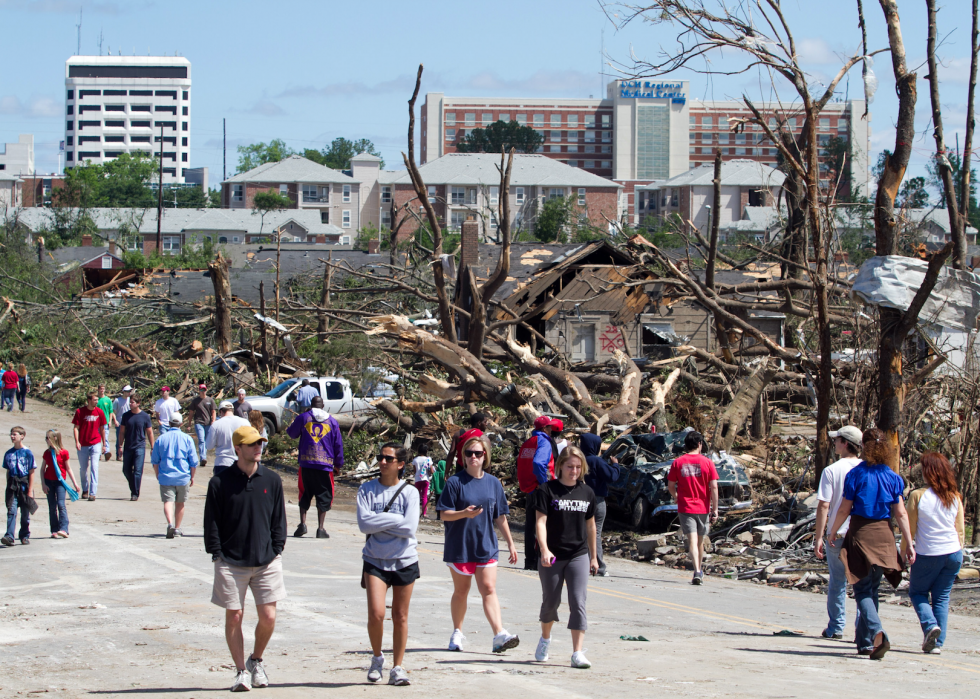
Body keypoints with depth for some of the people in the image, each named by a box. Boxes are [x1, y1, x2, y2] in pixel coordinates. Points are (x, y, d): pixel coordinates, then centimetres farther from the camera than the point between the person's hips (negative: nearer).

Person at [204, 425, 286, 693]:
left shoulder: (272, 480, 6)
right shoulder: (219, 483, -2)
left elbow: (279, 519, 12)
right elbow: (211, 523, 1)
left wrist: (276, 550, 4)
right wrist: (217, 554, -5)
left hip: (266, 561, 2)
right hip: (231, 562, -2)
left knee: (268, 617, -2)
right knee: (234, 617, 0)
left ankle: (256, 661, 23)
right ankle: (241, 671, 12)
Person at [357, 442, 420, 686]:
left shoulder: (410, 493, -2)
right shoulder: (367, 490, 1)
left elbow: (410, 528, -13)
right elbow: (364, 524, -11)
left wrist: (379, 522, -10)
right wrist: (394, 519, -11)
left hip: (405, 560, 0)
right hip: (375, 561, 0)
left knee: (400, 617, 5)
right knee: (376, 613, -13)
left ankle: (398, 668, 16)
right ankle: (377, 658, 13)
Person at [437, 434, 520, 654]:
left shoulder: (493, 483, 5)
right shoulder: (455, 482, -6)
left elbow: (500, 517, 12)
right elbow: (445, 514, -8)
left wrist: (510, 543, 13)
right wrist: (464, 513, -27)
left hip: (486, 546, 2)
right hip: (459, 547, -2)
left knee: (488, 590, -8)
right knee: (461, 592, 10)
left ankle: (500, 635, -19)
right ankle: (457, 633, 25)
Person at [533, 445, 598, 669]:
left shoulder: (587, 493, 7)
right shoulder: (547, 490, -6)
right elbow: (540, 521, -13)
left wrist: (593, 557, 19)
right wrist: (544, 550, -27)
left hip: (579, 556, 2)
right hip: (552, 557, -2)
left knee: (578, 603, -9)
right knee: (550, 601, 13)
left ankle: (577, 653, -12)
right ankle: (545, 638, 41)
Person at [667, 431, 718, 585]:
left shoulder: (678, 462, -2)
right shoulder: (707, 462, -3)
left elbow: (670, 486, 4)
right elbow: (714, 487, -7)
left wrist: (676, 497, 24)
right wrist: (715, 509, -2)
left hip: (685, 507, -1)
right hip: (703, 508, 1)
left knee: (692, 540, -8)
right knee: (700, 541, 18)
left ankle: (697, 572, -24)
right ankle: (699, 570, 34)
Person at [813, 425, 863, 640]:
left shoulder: (832, 471, -6)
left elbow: (823, 505, -10)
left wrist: (819, 537, -7)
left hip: (838, 534, -1)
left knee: (837, 582, 11)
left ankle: (836, 627, 16)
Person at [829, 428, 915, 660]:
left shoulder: (856, 474, -6)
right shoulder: (893, 478, 2)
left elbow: (844, 509, -4)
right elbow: (901, 513, -1)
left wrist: (832, 532, 11)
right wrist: (909, 543, 2)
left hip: (860, 534, -3)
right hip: (884, 535, 3)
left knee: (862, 590, -2)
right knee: (871, 589, 15)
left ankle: (876, 633, -26)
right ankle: (864, 642, 19)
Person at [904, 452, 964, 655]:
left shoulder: (918, 496, -10)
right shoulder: (955, 497, 2)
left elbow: (910, 530, -5)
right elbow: (960, 530, 8)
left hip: (927, 554, -4)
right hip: (953, 553, 4)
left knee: (917, 592, 16)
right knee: (942, 597, 12)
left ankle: (930, 624, -8)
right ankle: (937, 643, 7)